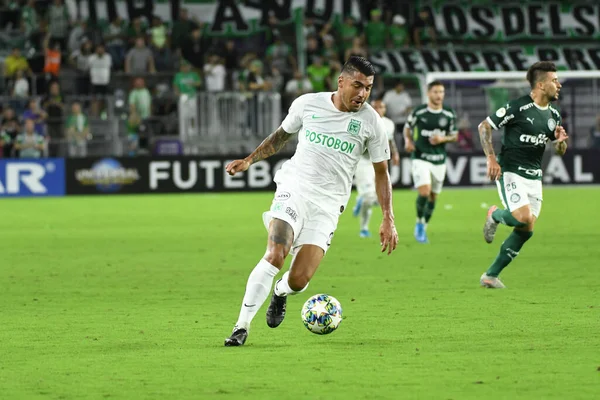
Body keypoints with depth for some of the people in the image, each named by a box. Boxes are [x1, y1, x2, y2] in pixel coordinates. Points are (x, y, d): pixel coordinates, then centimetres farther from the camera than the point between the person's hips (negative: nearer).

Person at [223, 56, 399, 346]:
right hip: (295, 188, 0)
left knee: (298, 281, -11)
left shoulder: (370, 121, -1)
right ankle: (242, 327, -13)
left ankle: (281, 292, 29)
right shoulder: (308, 104, 0)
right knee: (274, 257, -24)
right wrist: (250, 160, 12)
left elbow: (381, 171, 7)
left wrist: (388, 220, 2)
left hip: (328, 205, 0)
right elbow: (281, 135, 19)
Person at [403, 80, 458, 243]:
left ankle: (424, 228, 27)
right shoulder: (418, 112, -5)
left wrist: (442, 139, -10)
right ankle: (419, 223, 1)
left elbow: (454, 135, 10)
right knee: (424, 191, -21)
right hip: (420, 158, -3)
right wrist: (408, 141, -7)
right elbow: (407, 127, 11)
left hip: (439, 160, 3)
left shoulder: (449, 115, 1)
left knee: (433, 196, 9)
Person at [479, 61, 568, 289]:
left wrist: (560, 141, -6)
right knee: (524, 218, -26)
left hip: (534, 177, 7)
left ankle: (491, 275, 12)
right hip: (511, 173, -7)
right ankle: (495, 215, 9)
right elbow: (484, 126, -8)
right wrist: (491, 158, -16)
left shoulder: (553, 115, 8)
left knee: (526, 231, 2)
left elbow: (560, 151, 18)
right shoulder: (518, 108, -13)